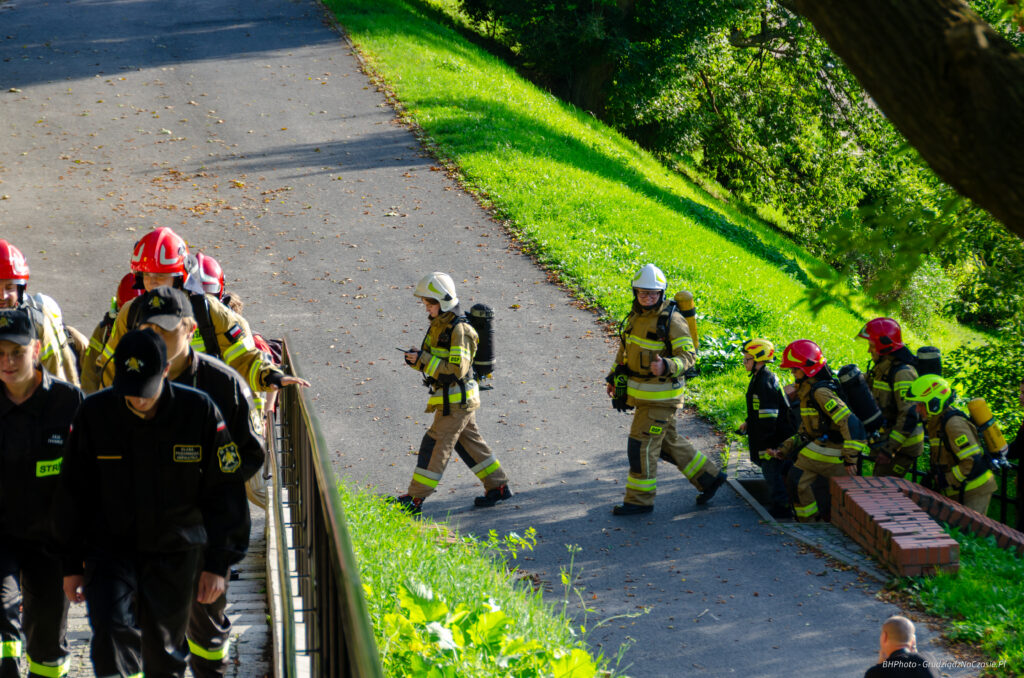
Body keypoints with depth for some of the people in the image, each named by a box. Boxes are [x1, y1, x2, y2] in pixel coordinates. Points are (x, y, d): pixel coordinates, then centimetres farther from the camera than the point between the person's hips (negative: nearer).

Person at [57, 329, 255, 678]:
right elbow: (74, 492, 2)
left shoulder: (200, 411, -11)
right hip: (111, 548, 0)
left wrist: (218, 563, -5)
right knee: (112, 631, -20)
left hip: (175, 556, 0)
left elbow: (225, 492, -3)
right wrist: (72, 563, 4)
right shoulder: (94, 413, -9)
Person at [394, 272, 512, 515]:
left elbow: (458, 369, -26)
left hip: (456, 400, -10)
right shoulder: (438, 325, 9)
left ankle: (414, 499, -3)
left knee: (434, 445, -6)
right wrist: (417, 359, -4)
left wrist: (424, 359, -26)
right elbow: (435, 362, 17)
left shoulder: (458, 330, -20)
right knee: (470, 443, 17)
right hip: (459, 402, 10)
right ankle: (498, 487, 25)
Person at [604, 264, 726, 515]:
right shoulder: (636, 316, 7)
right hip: (640, 391, 8)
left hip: (661, 395, -8)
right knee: (668, 442, 17)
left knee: (642, 444, -5)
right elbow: (625, 348, 21)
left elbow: (688, 356, -19)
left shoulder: (671, 320, -17)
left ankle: (640, 500, 6)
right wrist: (614, 377, 17)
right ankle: (709, 477, 30)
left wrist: (666, 366, -37)